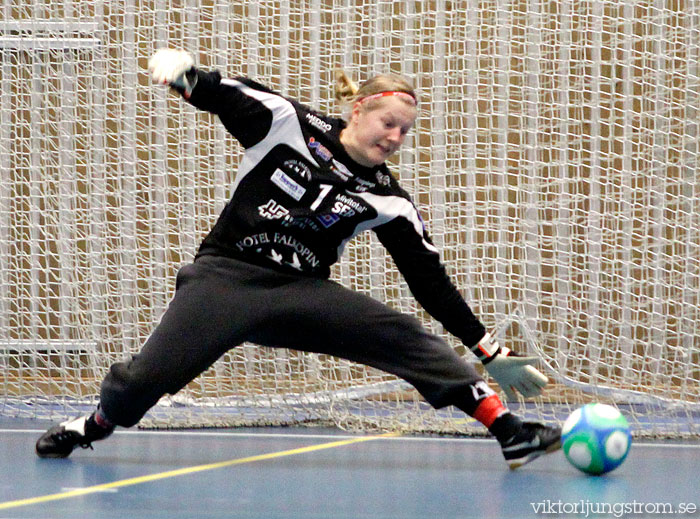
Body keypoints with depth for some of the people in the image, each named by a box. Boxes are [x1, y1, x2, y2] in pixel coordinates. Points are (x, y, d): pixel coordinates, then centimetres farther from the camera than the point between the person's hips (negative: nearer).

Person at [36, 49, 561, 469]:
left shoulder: (388, 201, 2)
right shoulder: (287, 122, -3)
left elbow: (431, 280, 4)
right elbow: (223, 95, 4)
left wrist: (488, 347, 1)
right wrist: (185, 73, -21)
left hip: (302, 293, 2)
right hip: (226, 275, -2)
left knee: (405, 337, -17)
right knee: (147, 377, -20)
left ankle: (508, 430, -19)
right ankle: (94, 424, 14)